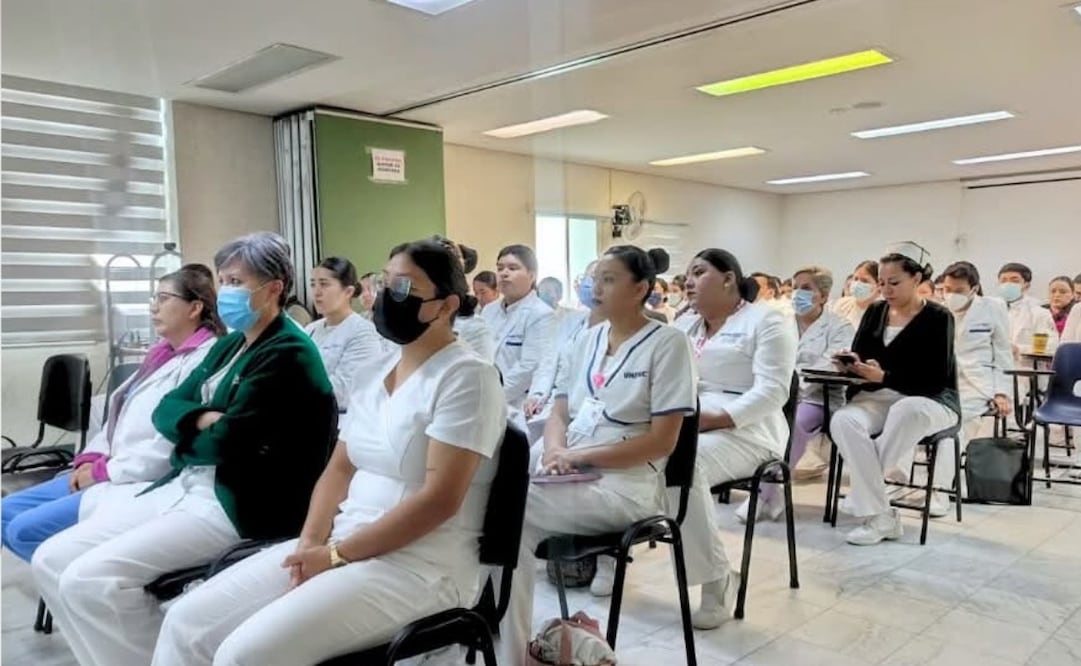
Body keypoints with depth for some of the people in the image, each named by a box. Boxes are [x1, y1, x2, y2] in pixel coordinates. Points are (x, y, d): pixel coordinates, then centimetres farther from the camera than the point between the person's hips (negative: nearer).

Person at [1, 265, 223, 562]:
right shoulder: (162, 353, 15)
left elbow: (171, 446, -23)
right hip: (110, 474, 10)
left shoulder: (204, 361, -17)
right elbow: (120, 416, 17)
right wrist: (90, 460, 2)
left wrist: (102, 472, -14)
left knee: (26, 529, -13)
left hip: (143, 485, -10)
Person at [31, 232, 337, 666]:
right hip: (183, 486, 9)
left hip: (239, 505, -9)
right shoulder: (229, 345, 16)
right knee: (51, 561, 1)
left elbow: (225, 442, -19)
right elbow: (165, 409, 11)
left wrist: (183, 437, 2)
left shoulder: (286, 354, -13)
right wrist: (202, 418, -11)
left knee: (91, 578, -21)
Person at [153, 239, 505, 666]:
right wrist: (312, 542, -5)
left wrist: (337, 556, -16)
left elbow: (440, 499, -19)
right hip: (341, 545, 8)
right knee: (187, 622, -2)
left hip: (418, 566, -7)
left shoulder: (465, 378, -12)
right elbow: (339, 469, 12)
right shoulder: (378, 371, 12)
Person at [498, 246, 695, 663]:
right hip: (570, 475, 6)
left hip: (625, 484, -6)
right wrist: (555, 451, -10)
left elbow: (662, 442, -11)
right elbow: (560, 412, 14)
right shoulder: (590, 339, 14)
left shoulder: (667, 343, -5)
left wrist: (582, 457, -16)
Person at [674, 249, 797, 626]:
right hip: (680, 424, 6)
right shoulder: (684, 325, 23)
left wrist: (714, 419, -23)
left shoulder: (767, 322, 1)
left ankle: (717, 580, -22)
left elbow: (772, 392, -12)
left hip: (744, 430, -6)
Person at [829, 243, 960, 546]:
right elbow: (858, 357, 10)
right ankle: (880, 517, -27)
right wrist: (850, 363, -15)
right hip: (879, 397, 4)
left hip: (931, 401, -4)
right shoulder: (875, 313, 9)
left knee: (906, 410, -41)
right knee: (843, 420, -30)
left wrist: (884, 376, -28)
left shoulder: (938, 318, -7)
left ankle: (864, 492, -22)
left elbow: (935, 381, -16)